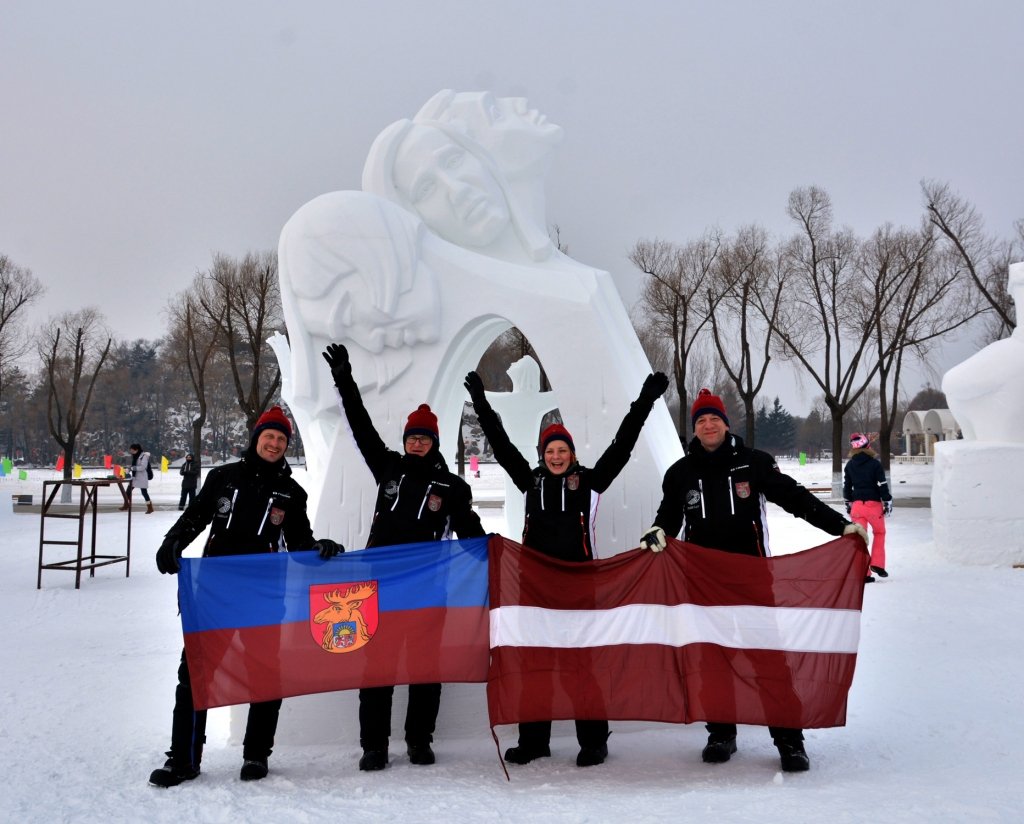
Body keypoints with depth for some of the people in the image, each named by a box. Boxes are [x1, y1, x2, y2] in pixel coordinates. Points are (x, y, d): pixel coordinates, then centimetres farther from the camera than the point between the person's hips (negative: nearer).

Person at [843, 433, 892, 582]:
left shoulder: (849, 465, 4)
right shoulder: (875, 464, -8)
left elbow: (846, 487, 10)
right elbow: (882, 485, -8)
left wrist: (848, 505, 19)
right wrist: (888, 502, 3)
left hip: (857, 504, 3)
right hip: (874, 504, -3)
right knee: (879, 532, 21)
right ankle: (877, 564, 14)